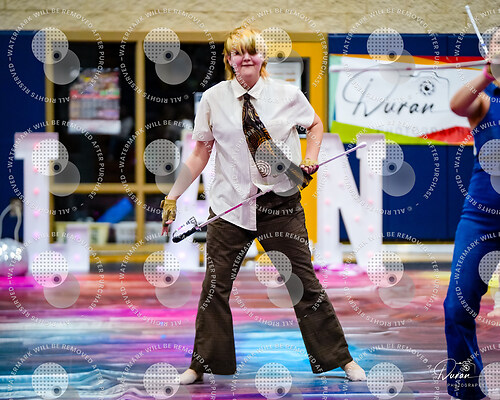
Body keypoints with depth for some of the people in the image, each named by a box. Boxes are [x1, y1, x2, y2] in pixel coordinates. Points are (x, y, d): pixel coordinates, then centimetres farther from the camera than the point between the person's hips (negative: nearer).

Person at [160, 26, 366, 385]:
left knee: (305, 282, 3)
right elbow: (200, 155, 6)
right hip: (231, 203, 0)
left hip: (281, 201, 0)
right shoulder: (214, 99, 0)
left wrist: (310, 158, 2)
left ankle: (341, 359, 15)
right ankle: (202, 365, 15)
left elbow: (315, 124, 18)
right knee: (215, 285, 1)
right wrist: (172, 197, 2)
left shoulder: (287, 94, -1)